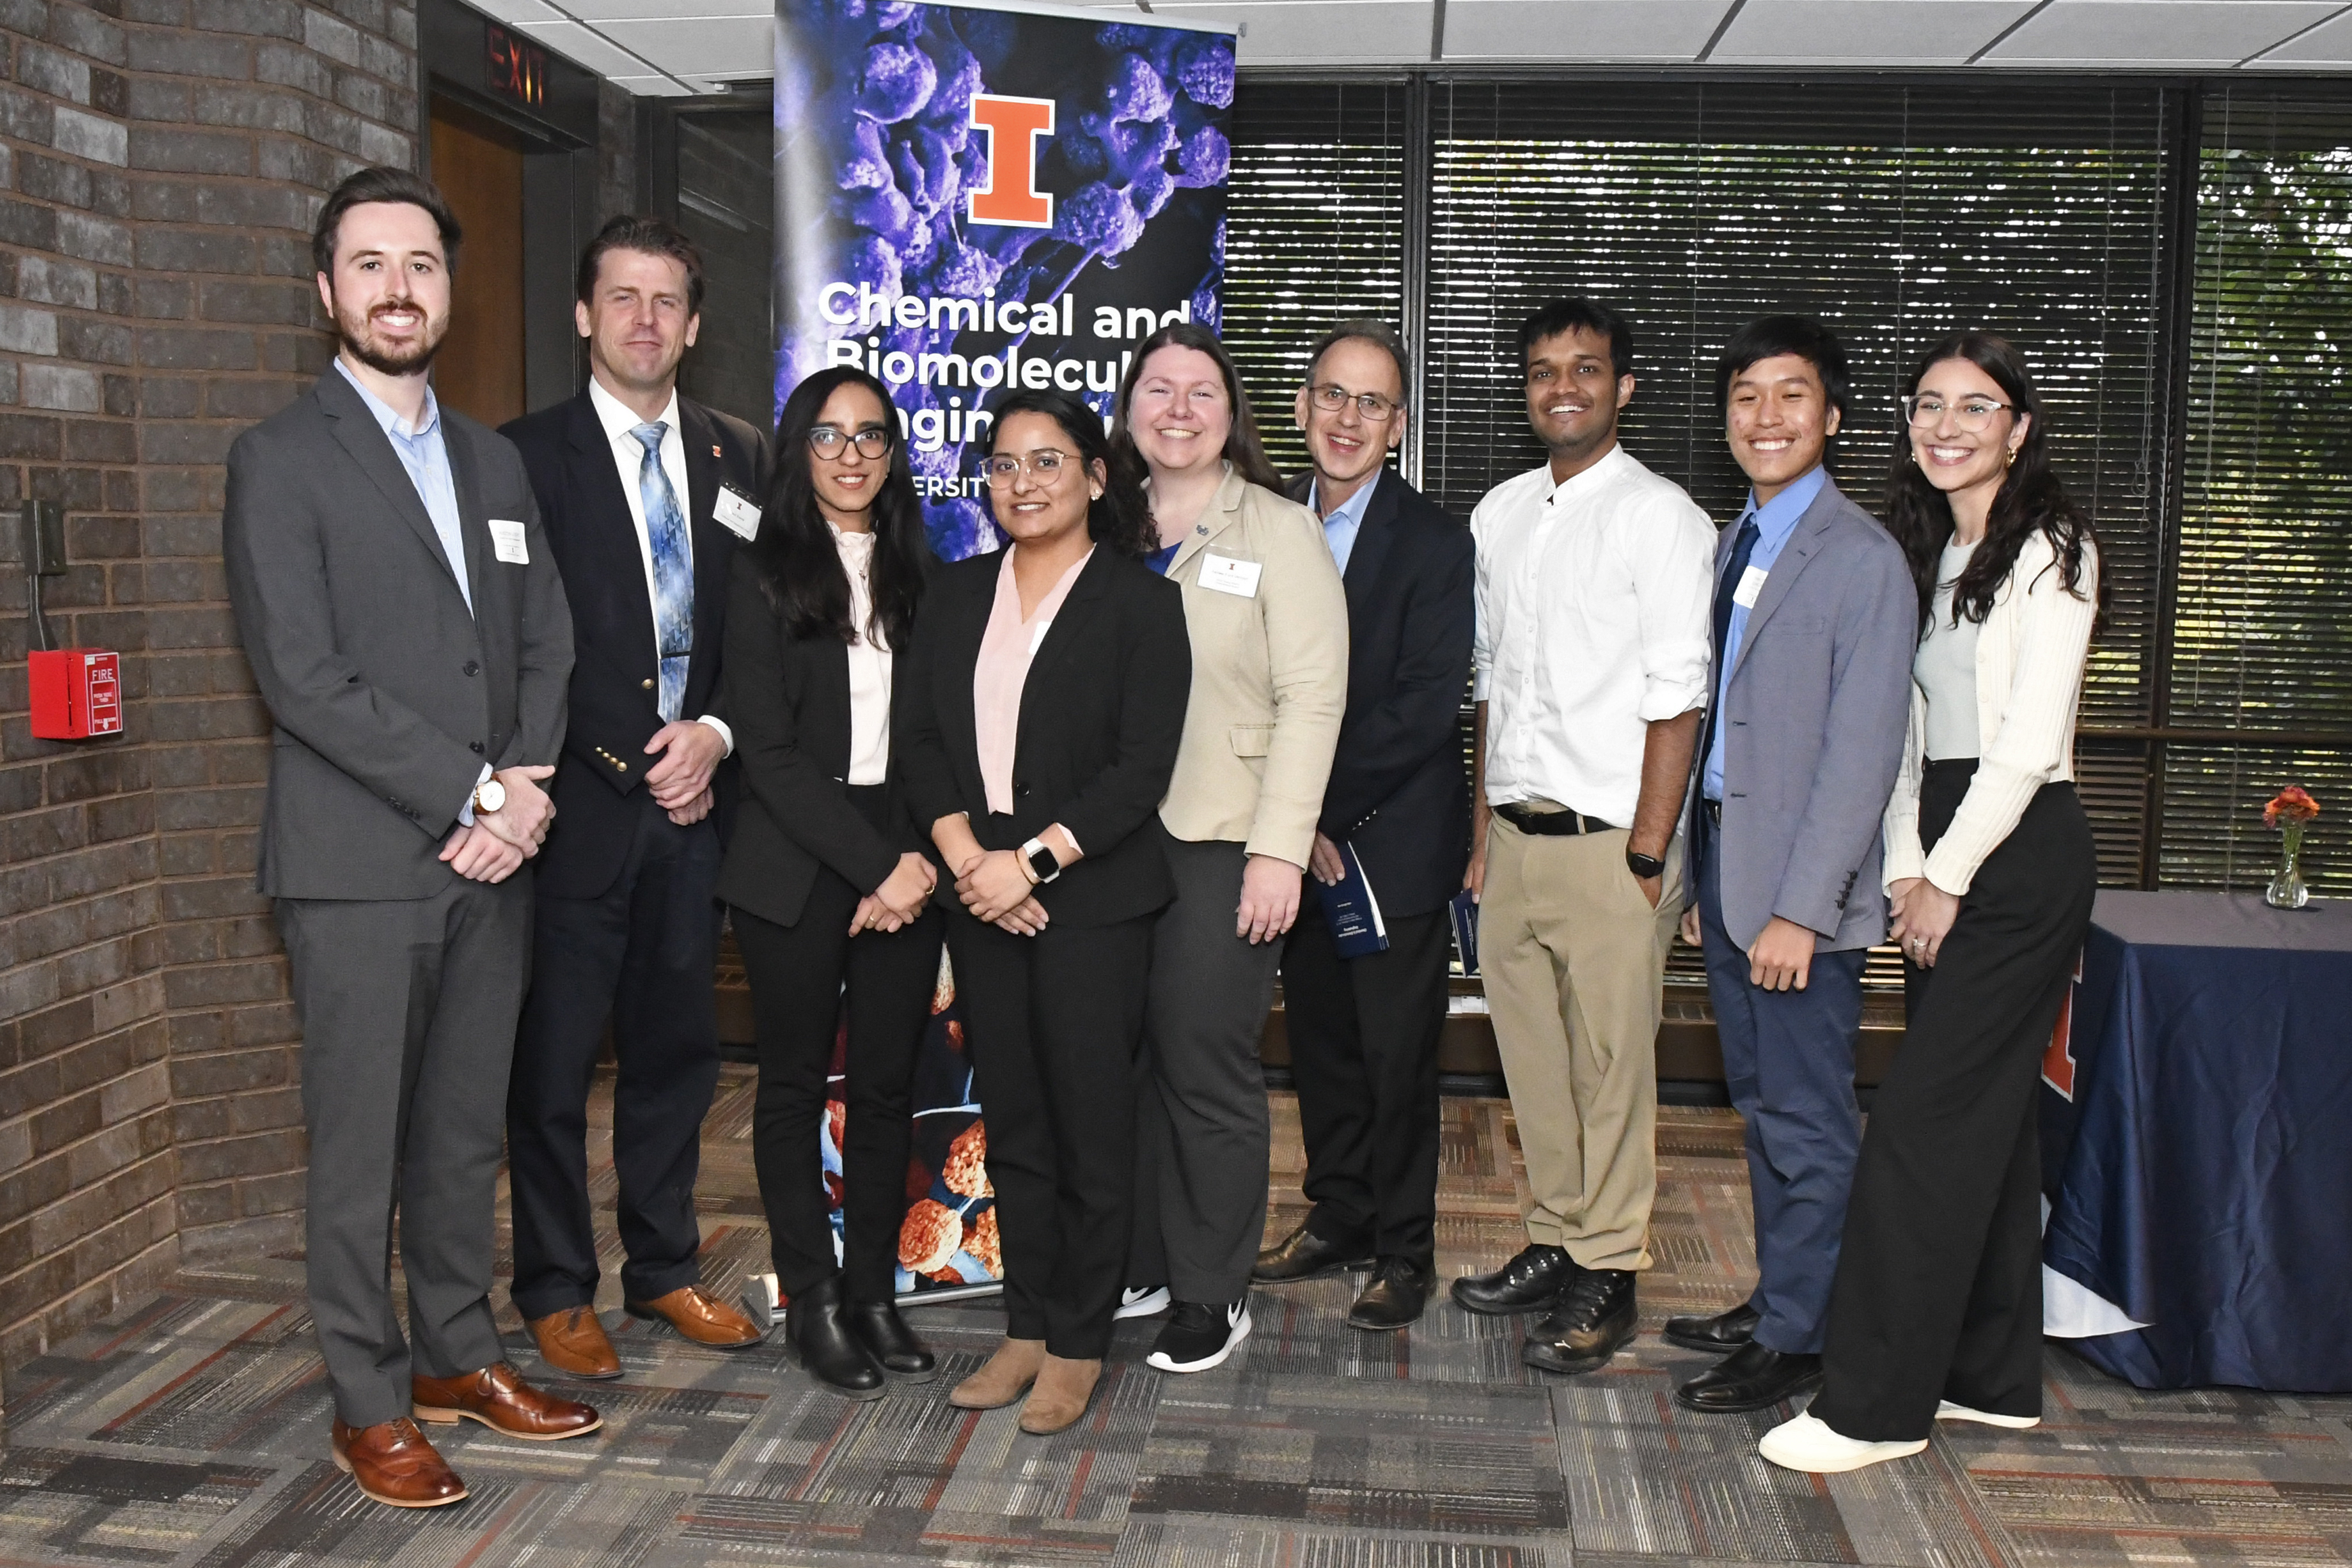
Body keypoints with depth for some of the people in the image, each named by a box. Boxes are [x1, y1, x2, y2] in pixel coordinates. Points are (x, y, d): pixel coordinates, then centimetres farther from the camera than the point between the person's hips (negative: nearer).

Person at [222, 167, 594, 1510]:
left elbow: (547, 643, 12)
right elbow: (304, 677, -12)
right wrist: (467, 796, -14)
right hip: (360, 867, -5)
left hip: (494, 857, 5)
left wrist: (529, 790, -5)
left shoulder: (496, 462, 16)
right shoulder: (280, 459, -3)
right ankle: (369, 1406, 16)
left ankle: (459, 1354, 28)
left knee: (467, 1130, 14)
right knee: (361, 1146, 3)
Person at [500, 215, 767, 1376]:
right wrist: (625, 764, -9)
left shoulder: (736, 459, 10)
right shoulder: (529, 454, -2)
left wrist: (717, 734, -5)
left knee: (677, 1049, 13)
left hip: (694, 799, 4)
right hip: (579, 803, -4)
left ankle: (665, 1267, 28)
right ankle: (555, 1291, 19)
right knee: (553, 1060, 4)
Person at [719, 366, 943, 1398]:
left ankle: (874, 1291, 21)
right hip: (796, 867, -3)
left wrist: (917, 863, -6)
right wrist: (876, 866, -14)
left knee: (888, 1083, 7)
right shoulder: (765, 575, -2)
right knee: (796, 1082, 6)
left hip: (903, 868, 3)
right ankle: (813, 1301, 19)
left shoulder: (915, 573, 10)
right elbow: (770, 751, -9)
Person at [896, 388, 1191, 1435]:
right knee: (1011, 1121, 11)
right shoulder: (956, 596, 11)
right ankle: (1025, 1327, 24)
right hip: (980, 893, 5)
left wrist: (1031, 860, -16)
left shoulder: (1139, 603, -3)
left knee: (1090, 1122, 2)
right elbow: (917, 738, 5)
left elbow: (1141, 768, -10)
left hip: (1091, 897, -4)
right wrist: (965, 858, -10)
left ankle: (1078, 1344, 16)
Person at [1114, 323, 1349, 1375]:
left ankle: (1211, 1295, 15)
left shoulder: (1278, 532, -1)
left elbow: (1311, 697, -7)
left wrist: (1279, 849, -14)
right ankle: (1140, 1264, 25)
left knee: (1207, 1069, 0)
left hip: (1221, 845, -4)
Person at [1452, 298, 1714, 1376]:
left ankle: (1607, 1276, 15)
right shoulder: (1499, 515, 13)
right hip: (1514, 834, 6)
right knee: (1532, 1058, 12)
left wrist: (1648, 855, -13)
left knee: (1611, 1063, 2)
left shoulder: (1660, 517, -6)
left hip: (1608, 840, -5)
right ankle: (1555, 1242, 28)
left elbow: (1676, 699, -10)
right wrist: (1483, 831, 13)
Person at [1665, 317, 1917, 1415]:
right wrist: (1699, 875, 13)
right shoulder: (1734, 545, 14)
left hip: (1800, 879, -8)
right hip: (1723, 859, 8)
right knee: (1761, 1105, 16)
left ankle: (1798, 1338, 13)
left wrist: (1799, 909, -20)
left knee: (1808, 1119, 2)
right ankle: (1776, 1296, 29)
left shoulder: (1862, 558, -11)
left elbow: (1863, 753, -16)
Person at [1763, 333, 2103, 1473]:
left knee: (1921, 1119, -9)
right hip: (1942, 854, 8)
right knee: (1984, 1113, 13)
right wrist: (1907, 868, 2)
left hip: (2021, 853, -8)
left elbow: (2026, 746, -14)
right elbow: (1905, 725, 11)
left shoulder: (2050, 552, -8)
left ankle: (1875, 1403, -2)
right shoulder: (1918, 550, 14)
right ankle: (1993, 1376, 24)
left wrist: (1948, 879, -12)